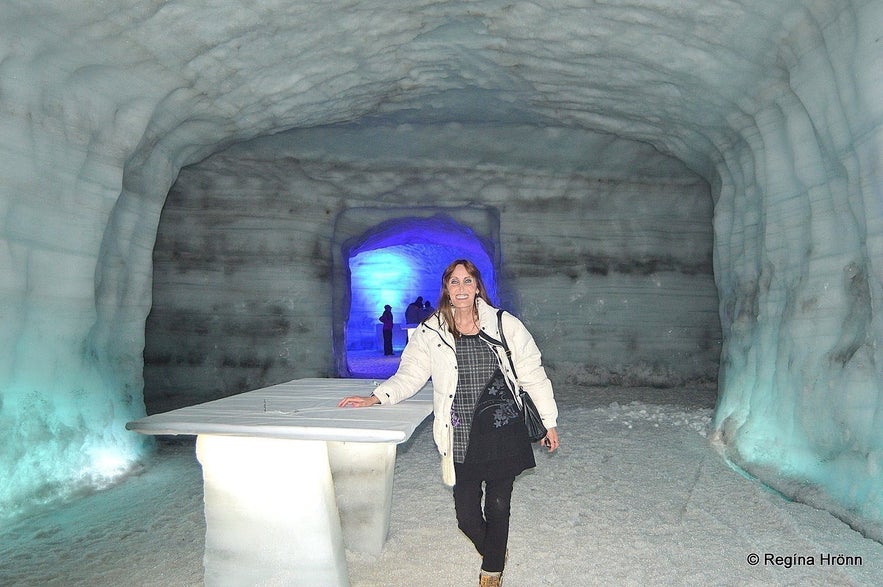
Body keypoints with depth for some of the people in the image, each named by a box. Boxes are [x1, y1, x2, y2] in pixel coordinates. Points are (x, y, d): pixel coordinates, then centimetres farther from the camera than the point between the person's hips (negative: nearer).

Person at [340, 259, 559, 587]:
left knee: (498, 506, 9)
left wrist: (549, 421, 7)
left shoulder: (504, 325, 0)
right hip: (461, 440, 1)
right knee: (466, 514, 4)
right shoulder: (430, 332, 2)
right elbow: (410, 375, 3)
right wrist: (375, 398, -13)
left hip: (503, 434, 0)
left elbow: (532, 375, 5)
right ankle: (493, 554, 39)